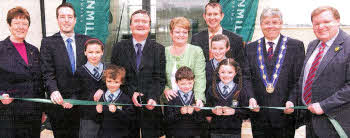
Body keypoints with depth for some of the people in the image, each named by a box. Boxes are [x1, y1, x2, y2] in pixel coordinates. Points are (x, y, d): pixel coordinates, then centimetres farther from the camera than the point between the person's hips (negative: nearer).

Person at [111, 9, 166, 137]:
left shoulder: (159, 49, 4)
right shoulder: (119, 47, 6)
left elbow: (160, 78, -1)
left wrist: (153, 98, -16)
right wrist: (131, 93, -10)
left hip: (150, 106, 0)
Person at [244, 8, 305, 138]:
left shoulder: (296, 46, 2)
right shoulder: (251, 48, 8)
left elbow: (299, 79, -3)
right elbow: (247, 77, 4)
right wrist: (251, 97, -10)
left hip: (285, 112, -1)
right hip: (259, 112, 2)